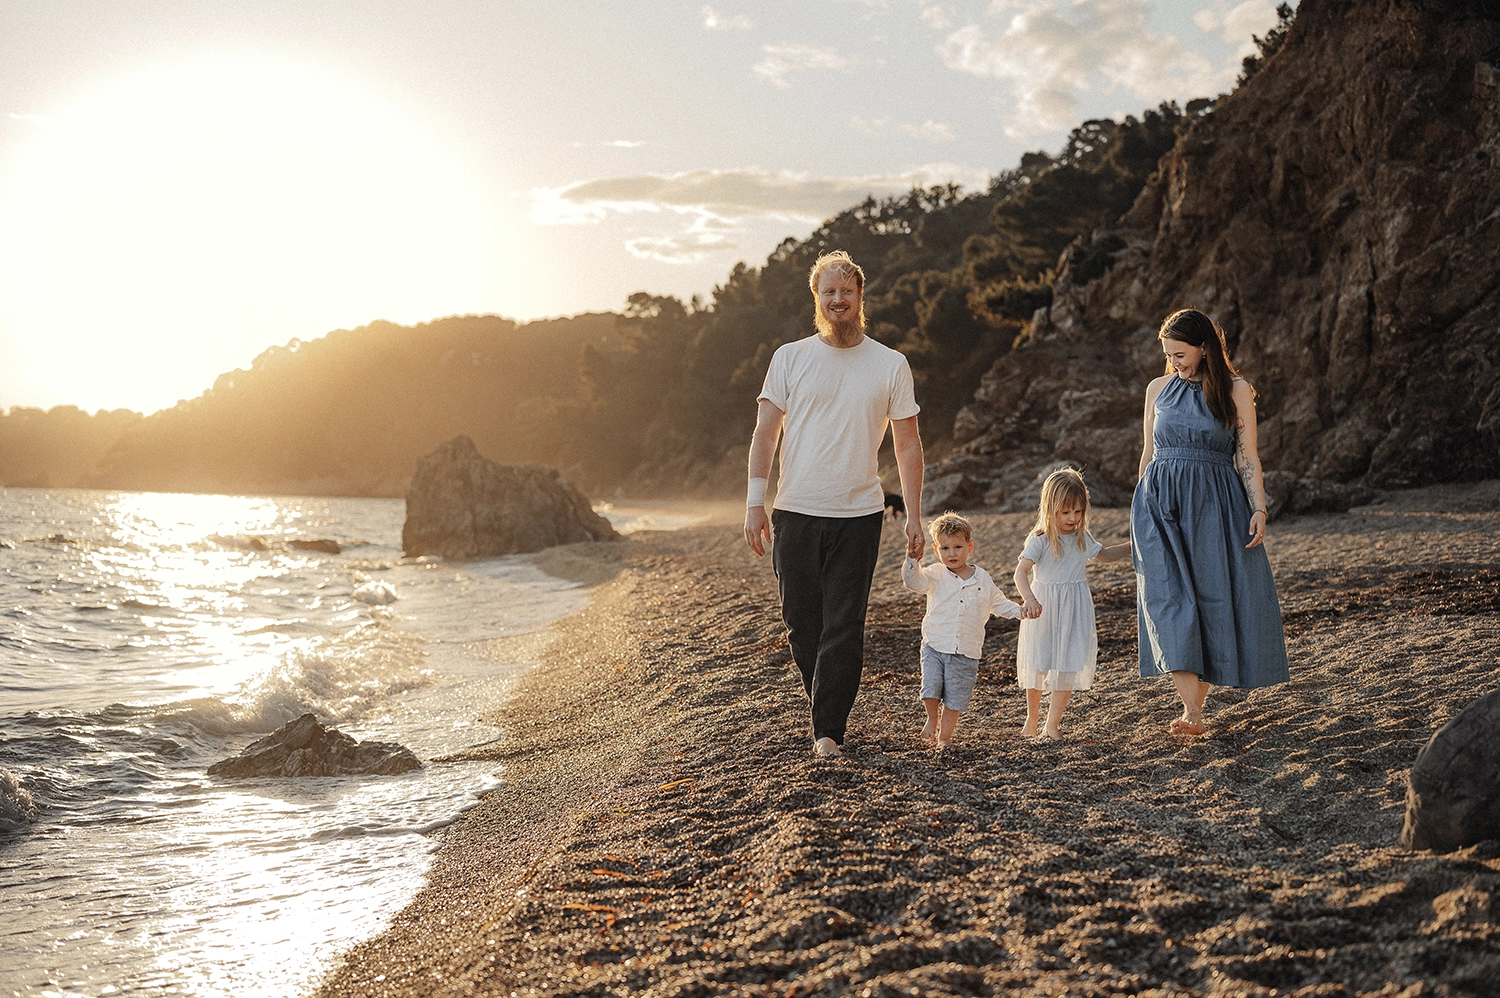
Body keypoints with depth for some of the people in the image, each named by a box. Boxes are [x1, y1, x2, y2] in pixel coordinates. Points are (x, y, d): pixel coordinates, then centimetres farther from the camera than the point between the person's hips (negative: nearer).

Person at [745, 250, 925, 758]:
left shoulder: (890, 364, 5)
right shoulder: (790, 358, 5)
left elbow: (907, 445, 7)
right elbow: (765, 432, 3)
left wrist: (914, 516, 0)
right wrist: (755, 502, -7)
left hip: (858, 515, -1)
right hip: (795, 512, 1)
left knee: (844, 628, -4)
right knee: (801, 624, 8)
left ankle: (829, 730, 4)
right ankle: (825, 706, 30)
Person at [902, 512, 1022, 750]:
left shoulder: (982, 579, 7)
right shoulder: (935, 575, 0)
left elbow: (998, 603, 18)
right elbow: (913, 581, -16)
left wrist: (1020, 611, 4)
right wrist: (912, 559, -32)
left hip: (966, 652, 1)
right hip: (935, 646, -1)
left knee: (955, 698, 5)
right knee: (930, 689, -12)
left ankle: (945, 736, 24)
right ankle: (932, 719, 19)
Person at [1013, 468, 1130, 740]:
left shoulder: (1083, 538, 3)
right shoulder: (1040, 540, -16)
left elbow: (1105, 555, 25)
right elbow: (1021, 572, -27)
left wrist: (1133, 545, 16)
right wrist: (1030, 600, -43)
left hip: (1074, 609, 4)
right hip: (1045, 608, -4)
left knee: (1068, 666, 0)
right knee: (1038, 665, 8)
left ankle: (1052, 724, 8)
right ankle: (1032, 716, 31)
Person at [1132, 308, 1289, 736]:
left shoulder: (1236, 391, 3)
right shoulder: (1159, 389, 11)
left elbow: (1247, 456, 1)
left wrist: (1258, 509, -9)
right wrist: (1140, 512, 17)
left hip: (1213, 507, -1)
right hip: (1162, 504, 1)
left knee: (1213, 603, -1)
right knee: (1171, 599, -13)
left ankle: (1196, 704, 11)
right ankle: (1191, 713, -18)